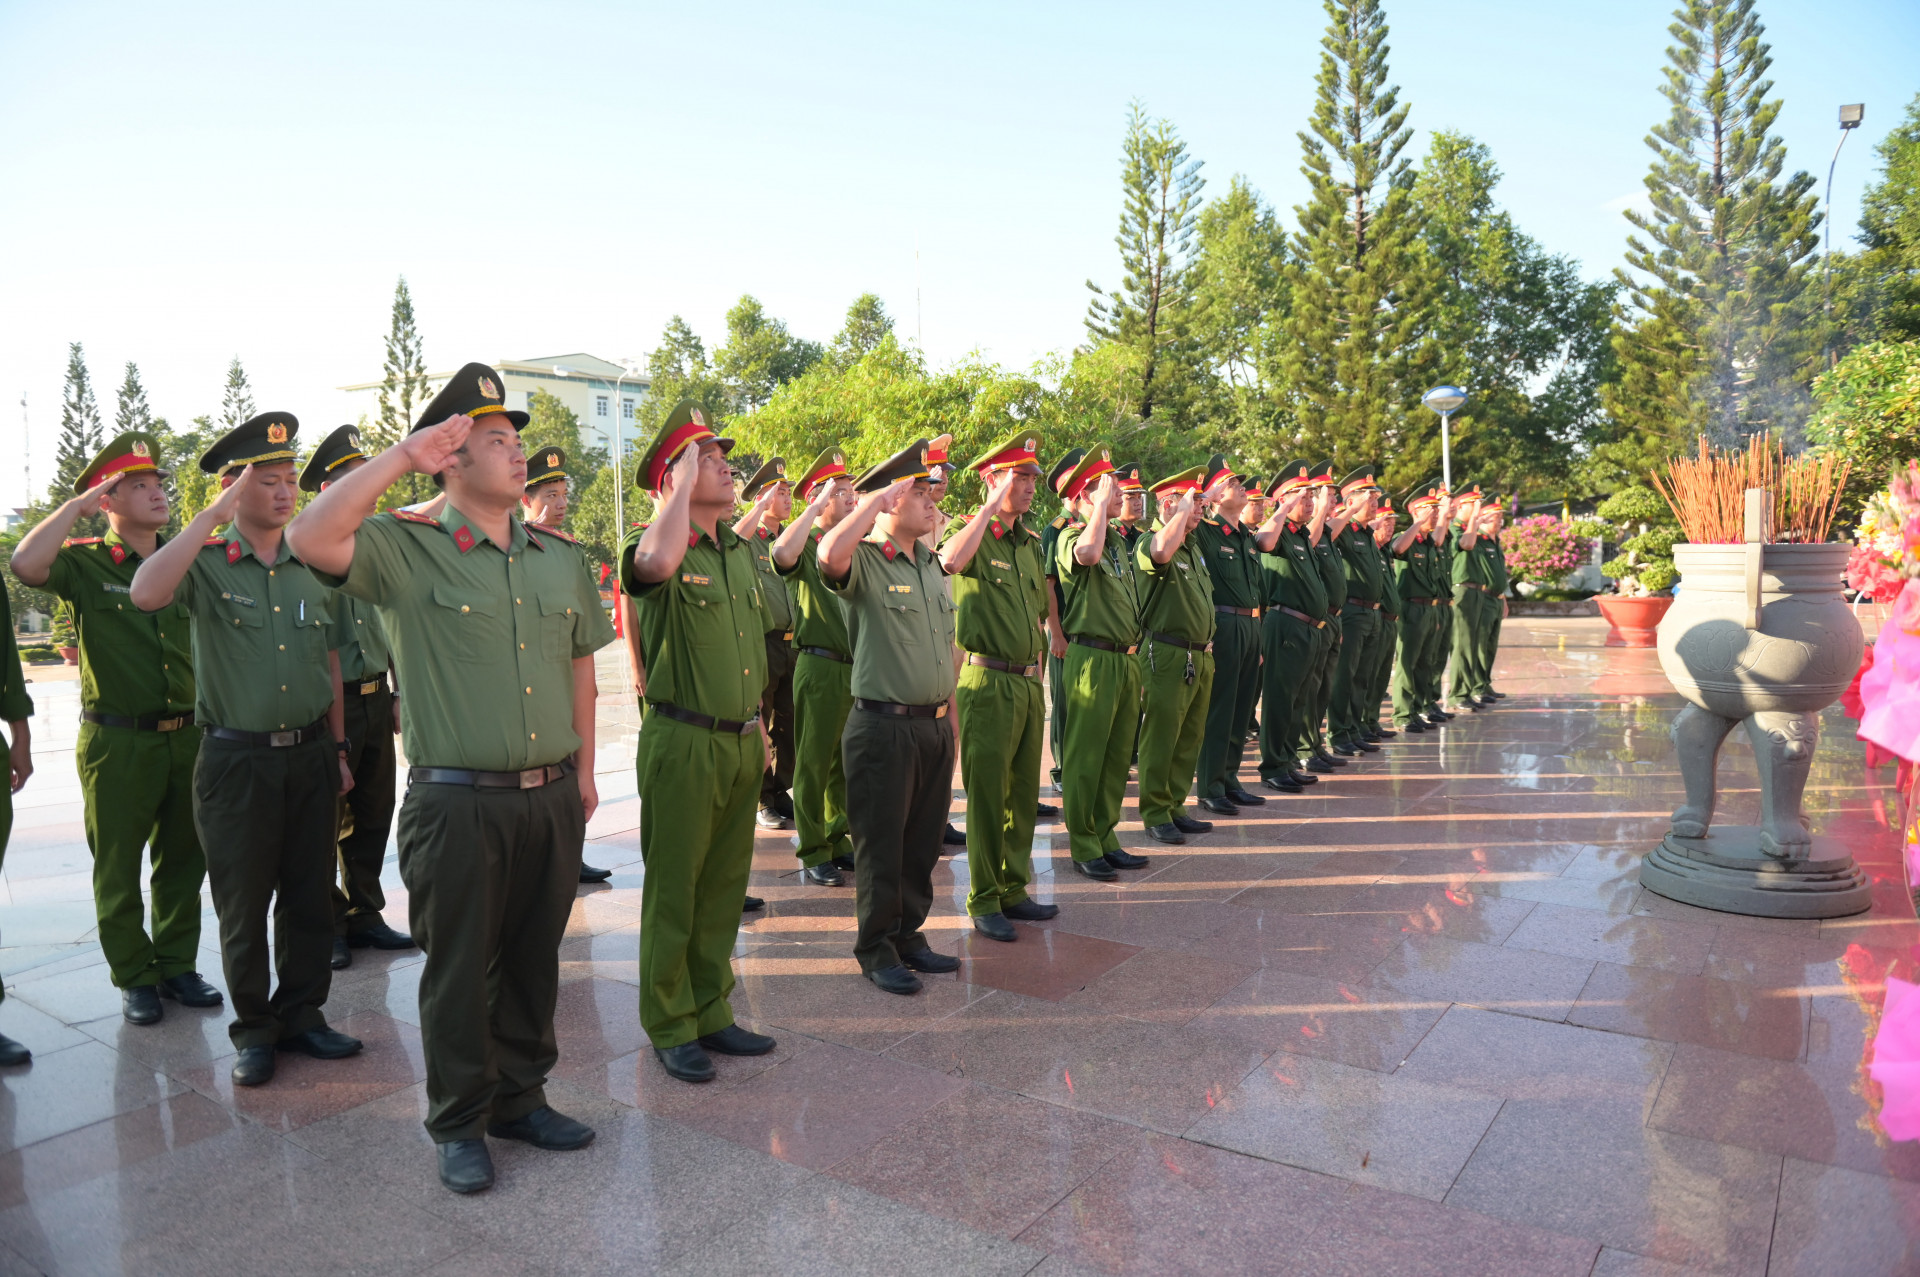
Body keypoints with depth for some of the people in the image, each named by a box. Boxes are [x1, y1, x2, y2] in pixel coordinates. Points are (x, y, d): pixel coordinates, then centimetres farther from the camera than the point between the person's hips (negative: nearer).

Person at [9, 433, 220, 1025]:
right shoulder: (86, 564, -4)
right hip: (117, 743, -4)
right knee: (118, 867, 7)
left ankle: (177, 965, 25)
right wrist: (77, 503, -15)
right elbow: (27, 564, -26)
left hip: (186, 736, 4)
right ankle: (133, 977, 20)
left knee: (183, 860, 12)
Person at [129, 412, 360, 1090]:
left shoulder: (312, 567, 7)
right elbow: (145, 593, -28)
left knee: (310, 896, 11)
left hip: (309, 757, 4)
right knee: (243, 903, 7)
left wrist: (338, 747, 14)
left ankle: (301, 1014, 26)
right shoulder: (207, 564, -5)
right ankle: (254, 1030, 22)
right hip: (237, 761, -3)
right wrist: (216, 513, -25)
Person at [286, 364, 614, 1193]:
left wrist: (583, 769, 13)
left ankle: (520, 1098, 34)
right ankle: (459, 1124, 26)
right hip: (459, 804, -5)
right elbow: (314, 538, -25)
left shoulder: (562, 558, 9)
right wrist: (403, 456, -20)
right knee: (459, 969, 8)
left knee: (533, 960, 16)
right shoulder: (410, 550, -7)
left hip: (551, 798, 5)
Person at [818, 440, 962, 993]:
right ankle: (876, 950, 18)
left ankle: (908, 935, 30)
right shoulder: (865, 561, -10)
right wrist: (874, 501, -22)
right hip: (884, 726, -7)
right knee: (881, 845, 4)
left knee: (922, 843, 16)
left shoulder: (930, 564, 14)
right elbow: (830, 554, -36)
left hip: (934, 726, 7)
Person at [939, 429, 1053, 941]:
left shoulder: (1029, 542, 15)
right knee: (987, 795, 0)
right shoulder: (973, 534, -7)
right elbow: (951, 561, -33)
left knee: (1024, 793, 13)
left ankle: (1014, 888, 25)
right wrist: (993, 504, -24)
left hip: (1028, 682, 7)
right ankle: (983, 900, 11)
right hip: (989, 682, -7)